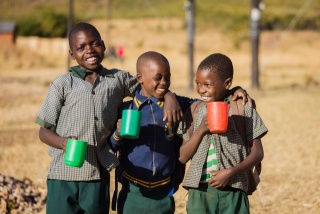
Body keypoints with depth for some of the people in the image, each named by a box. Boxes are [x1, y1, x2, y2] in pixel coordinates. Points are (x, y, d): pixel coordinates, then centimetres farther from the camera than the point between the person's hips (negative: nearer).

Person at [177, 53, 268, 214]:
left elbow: (257, 152, 0)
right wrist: (201, 130, -12)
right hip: (199, 191, 2)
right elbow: (183, 156, 3)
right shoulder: (195, 111, 6)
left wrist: (232, 172, -15)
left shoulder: (244, 110, -1)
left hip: (232, 190, -2)